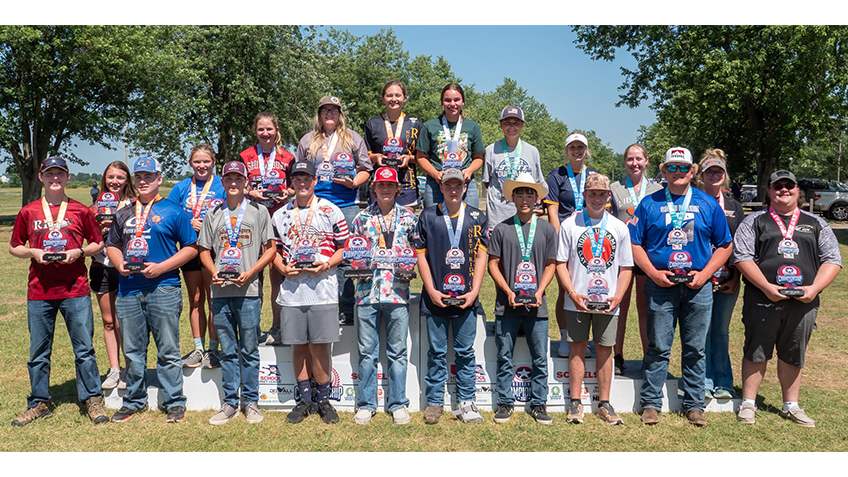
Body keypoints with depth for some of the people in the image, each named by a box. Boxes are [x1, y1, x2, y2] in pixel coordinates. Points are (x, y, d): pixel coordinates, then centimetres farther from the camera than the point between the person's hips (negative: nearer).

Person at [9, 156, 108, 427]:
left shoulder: (81, 211, 5)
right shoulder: (28, 212, 8)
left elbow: (98, 244, 11)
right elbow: (14, 247, 14)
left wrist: (79, 252, -8)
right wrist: (33, 253, -6)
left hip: (75, 291, -1)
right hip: (39, 292, 2)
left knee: (84, 349, 0)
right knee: (38, 351, 8)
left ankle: (92, 400, 11)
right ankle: (39, 403, 22)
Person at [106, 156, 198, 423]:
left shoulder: (173, 211, 2)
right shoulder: (124, 214, 15)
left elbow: (191, 248, -1)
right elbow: (112, 245, 23)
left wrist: (161, 268, -12)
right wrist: (119, 263, 0)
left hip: (163, 289, -4)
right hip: (128, 290, 5)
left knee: (168, 351, 0)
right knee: (132, 351, 12)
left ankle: (174, 403, 10)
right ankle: (134, 401, 25)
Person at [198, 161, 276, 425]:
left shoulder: (259, 212, 5)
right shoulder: (213, 214, 13)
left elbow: (270, 249, 2)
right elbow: (204, 250, 15)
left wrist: (249, 273, -11)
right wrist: (214, 272, -4)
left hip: (249, 290, -3)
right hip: (220, 291, 3)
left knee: (249, 350, 2)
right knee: (228, 351, 9)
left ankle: (251, 402, 13)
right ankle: (230, 403, 17)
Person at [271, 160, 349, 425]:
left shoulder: (331, 211, 3)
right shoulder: (280, 215, 12)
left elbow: (344, 247, 4)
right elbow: (274, 250, 17)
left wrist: (326, 265, -13)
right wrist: (284, 268, -3)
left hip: (322, 287, -3)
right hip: (291, 288, 3)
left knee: (319, 345, 0)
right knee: (298, 345, 8)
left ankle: (323, 399, 15)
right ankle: (305, 400, 21)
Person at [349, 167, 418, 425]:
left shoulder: (408, 218, 8)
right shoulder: (362, 218, 9)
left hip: (397, 292, 0)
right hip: (367, 291, 1)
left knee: (397, 352, 5)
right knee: (367, 352, 6)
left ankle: (398, 404, 16)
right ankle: (366, 404, 17)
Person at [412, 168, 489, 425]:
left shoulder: (477, 218, 7)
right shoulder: (428, 217, 5)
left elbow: (481, 256, 4)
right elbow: (421, 255, 3)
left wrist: (474, 291, -5)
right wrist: (432, 290, -5)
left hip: (467, 298, 1)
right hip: (435, 297, 0)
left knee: (465, 352, 7)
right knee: (437, 352, 7)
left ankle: (466, 402, 17)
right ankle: (435, 402, 17)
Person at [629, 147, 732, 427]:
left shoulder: (708, 204, 8)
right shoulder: (650, 204, 5)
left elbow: (724, 246, 9)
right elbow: (634, 243, 3)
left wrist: (704, 274, -4)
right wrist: (654, 273, -8)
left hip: (698, 288, 1)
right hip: (661, 286, -1)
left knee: (695, 349, 8)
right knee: (658, 347, 3)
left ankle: (694, 404, 20)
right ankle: (651, 403, 14)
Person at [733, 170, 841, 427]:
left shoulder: (816, 224, 14)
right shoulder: (755, 221, 7)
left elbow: (832, 259, 9)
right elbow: (742, 257, -3)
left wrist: (814, 288, -8)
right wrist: (767, 287, -14)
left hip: (803, 303, 2)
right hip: (762, 300, -2)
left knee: (793, 357, 12)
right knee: (756, 353, 3)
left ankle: (791, 406, 25)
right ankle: (748, 404, 14)